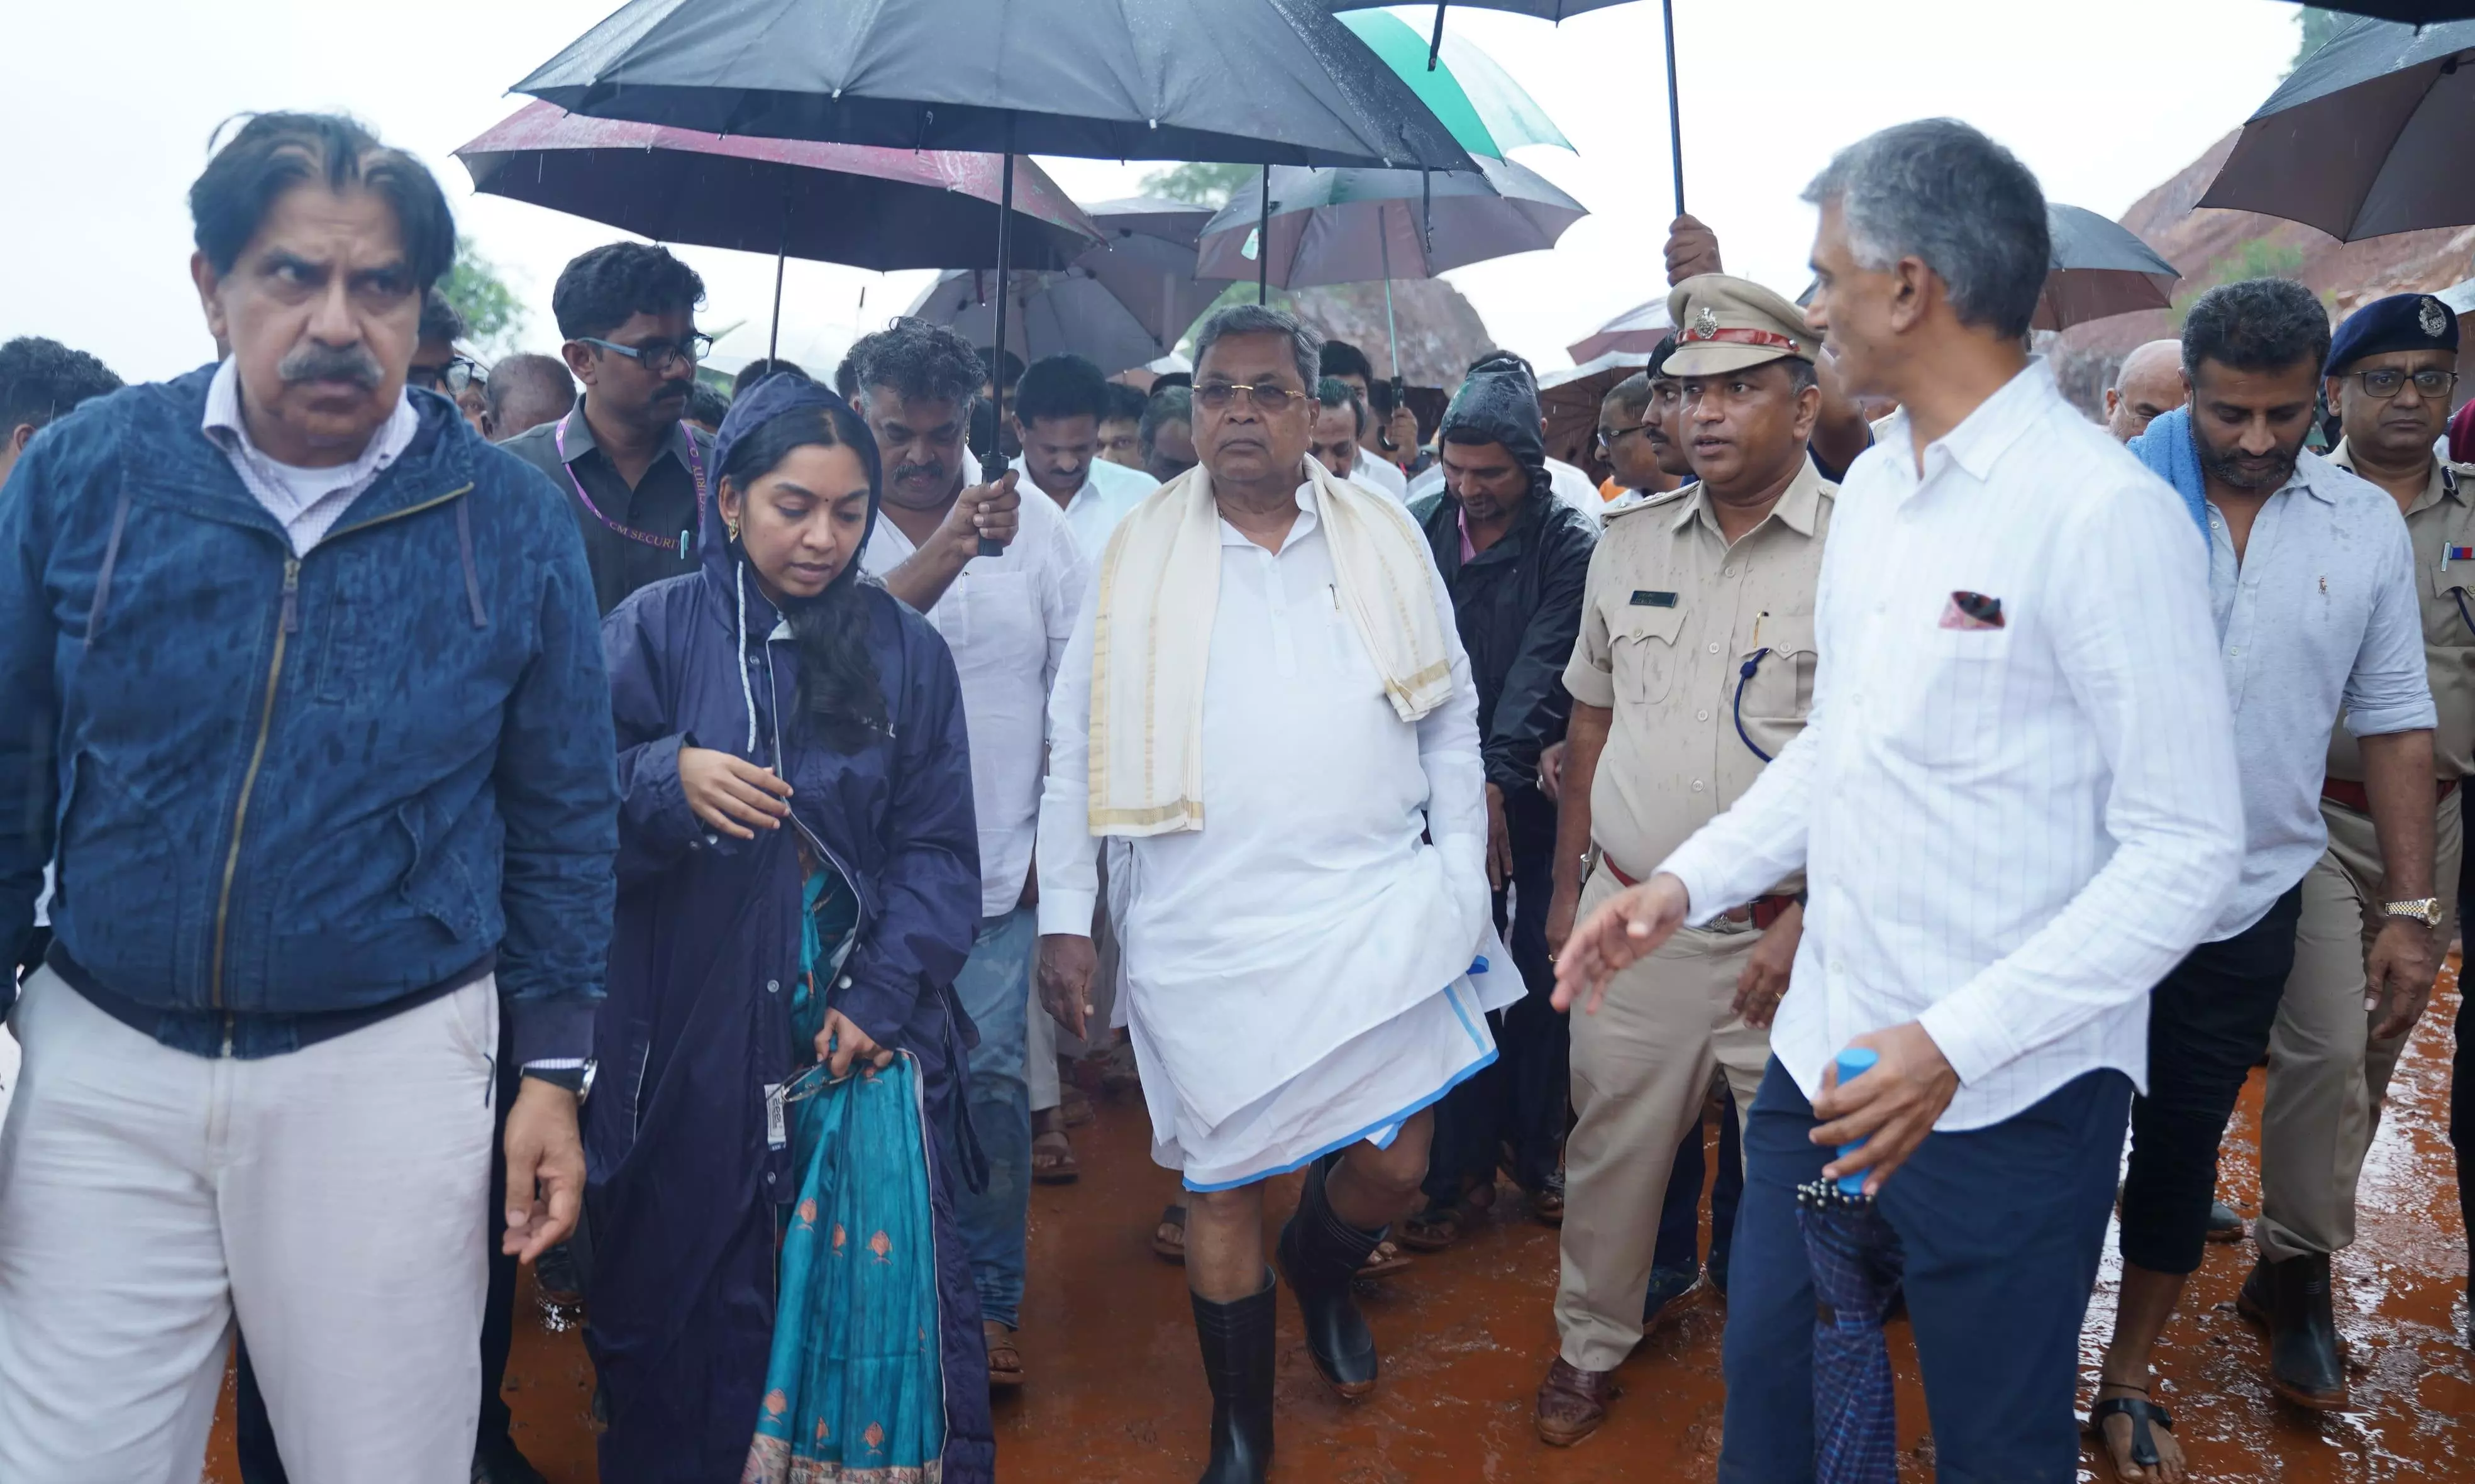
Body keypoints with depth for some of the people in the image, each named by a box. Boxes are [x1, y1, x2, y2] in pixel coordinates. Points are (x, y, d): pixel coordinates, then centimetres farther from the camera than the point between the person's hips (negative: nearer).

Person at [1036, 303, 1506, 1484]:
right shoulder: (1138, 556, 1)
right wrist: (1064, 918, 1)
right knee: (1221, 1192, 9)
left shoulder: (1387, 541, 4)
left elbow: (1451, 722, 9)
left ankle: (1321, 1273, 43)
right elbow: (1079, 750, 3)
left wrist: (1461, 875, 4)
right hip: (1208, 937, -1)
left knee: (1394, 1167, 6)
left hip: (1381, 914, 1)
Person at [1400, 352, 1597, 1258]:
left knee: (1541, 974, 6)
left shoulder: (1570, 545, -6)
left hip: (1537, 795, -2)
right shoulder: (1419, 532, 3)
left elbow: (1543, 670, -14)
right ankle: (1460, 1166, 15)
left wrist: (1499, 777, -22)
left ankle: (1537, 1148, 24)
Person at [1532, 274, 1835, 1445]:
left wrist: (1812, 921, -15)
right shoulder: (1630, 544, 6)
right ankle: (1592, 1343, 35)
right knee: (1609, 1148, 14)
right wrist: (1568, 886, 15)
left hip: (1788, 935, -3)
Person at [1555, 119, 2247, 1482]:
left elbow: (2188, 851, -19)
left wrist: (1956, 1043, -25)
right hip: (1830, 1056, 7)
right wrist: (1688, 883, 5)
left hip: (2003, 1097, -7)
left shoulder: (2102, 511, -18)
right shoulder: (1872, 485, 7)